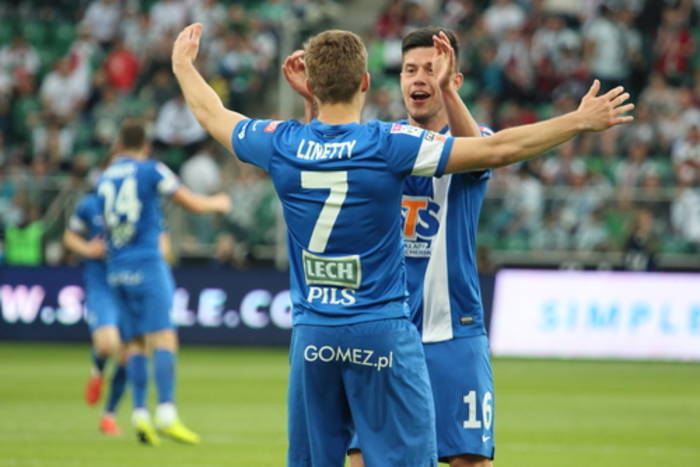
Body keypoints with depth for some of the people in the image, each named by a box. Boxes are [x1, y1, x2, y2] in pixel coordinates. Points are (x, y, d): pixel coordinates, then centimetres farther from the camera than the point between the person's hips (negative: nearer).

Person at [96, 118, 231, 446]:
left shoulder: (105, 178, 13)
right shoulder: (150, 171, -3)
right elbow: (192, 203, 2)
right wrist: (218, 203, 21)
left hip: (116, 271, 6)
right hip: (147, 264, -6)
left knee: (135, 344, 9)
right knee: (164, 339, -11)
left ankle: (139, 414, -1)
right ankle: (166, 414, -23)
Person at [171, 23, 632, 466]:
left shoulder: (282, 144, 0)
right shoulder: (389, 145, -11)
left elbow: (212, 115, 20)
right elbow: (498, 149, -10)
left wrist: (183, 64, 39)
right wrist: (581, 120, -3)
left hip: (313, 336, 4)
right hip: (383, 334, -4)